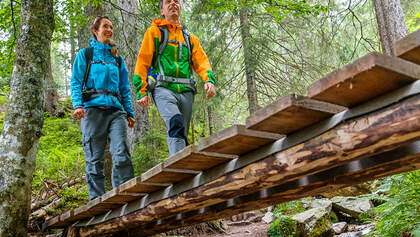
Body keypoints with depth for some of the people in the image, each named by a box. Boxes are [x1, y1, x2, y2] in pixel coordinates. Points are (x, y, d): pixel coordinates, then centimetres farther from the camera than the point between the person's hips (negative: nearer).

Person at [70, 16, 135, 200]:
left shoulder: (117, 58, 22)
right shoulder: (85, 54, 14)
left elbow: (125, 88, 22)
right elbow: (76, 83, 5)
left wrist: (129, 112, 13)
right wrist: (78, 105, -11)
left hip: (115, 110, 2)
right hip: (93, 109, -2)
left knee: (122, 154, -14)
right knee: (94, 158, -2)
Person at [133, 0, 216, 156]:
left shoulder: (190, 38, 26)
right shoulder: (154, 32, 15)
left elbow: (201, 61, 13)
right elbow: (143, 61, 7)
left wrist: (209, 80, -9)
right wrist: (142, 91, -4)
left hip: (186, 91, 5)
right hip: (163, 89, -5)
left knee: (182, 134, 2)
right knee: (176, 123, -29)